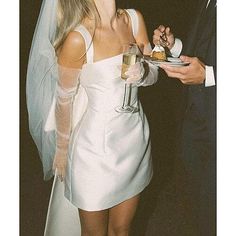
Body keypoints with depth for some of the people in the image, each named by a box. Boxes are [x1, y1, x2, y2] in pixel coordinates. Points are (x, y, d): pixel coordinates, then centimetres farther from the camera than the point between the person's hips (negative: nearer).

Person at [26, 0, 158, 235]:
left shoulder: (134, 19, -5)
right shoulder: (77, 39, -22)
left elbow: (153, 72, 5)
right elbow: (64, 99, -9)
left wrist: (142, 73, -20)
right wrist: (62, 149, 4)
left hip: (135, 137, 5)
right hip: (97, 147, -5)